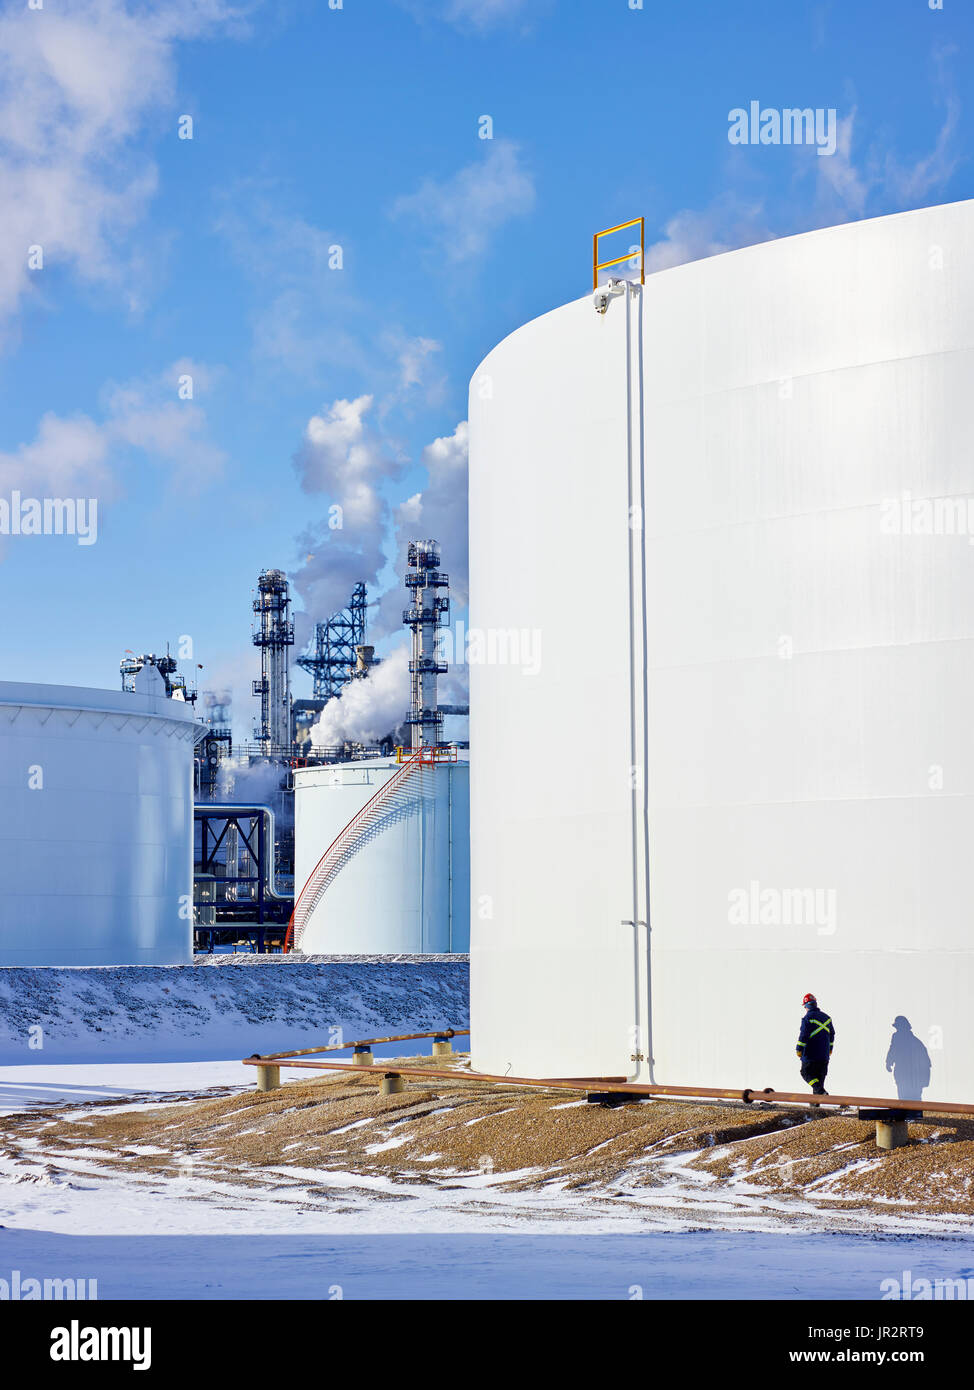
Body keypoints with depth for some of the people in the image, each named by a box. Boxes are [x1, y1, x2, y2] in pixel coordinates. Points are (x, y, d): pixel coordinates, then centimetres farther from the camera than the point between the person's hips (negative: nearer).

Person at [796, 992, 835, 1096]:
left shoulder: (807, 1018, -12)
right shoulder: (826, 1017, 11)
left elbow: (803, 1035, -16)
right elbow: (832, 1034, 18)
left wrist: (799, 1050, -7)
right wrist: (830, 1049, 28)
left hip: (810, 1054, -6)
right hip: (824, 1055, 6)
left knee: (806, 1073, 3)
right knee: (820, 1075, 13)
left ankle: (820, 1090, -18)